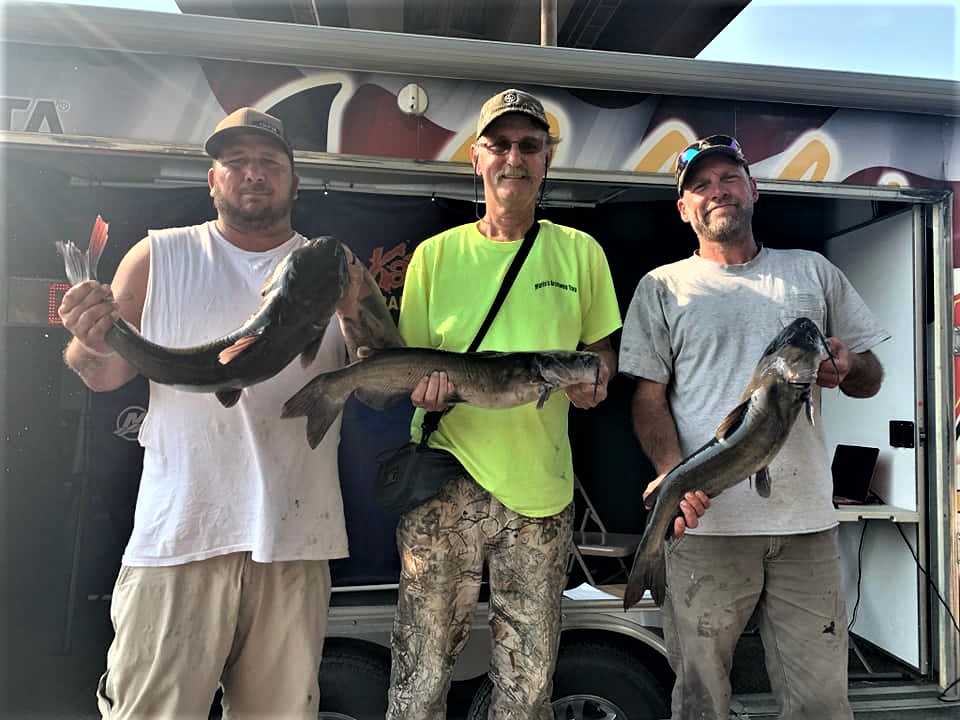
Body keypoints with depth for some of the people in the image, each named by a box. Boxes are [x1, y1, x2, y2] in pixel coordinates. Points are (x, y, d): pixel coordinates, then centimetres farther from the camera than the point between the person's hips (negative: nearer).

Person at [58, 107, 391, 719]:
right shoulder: (158, 257, 8)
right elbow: (105, 374, 6)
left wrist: (354, 317, -14)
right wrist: (95, 344, -16)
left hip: (296, 533, 2)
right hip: (179, 532, -1)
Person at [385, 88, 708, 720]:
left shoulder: (579, 251, 8)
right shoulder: (436, 253, 6)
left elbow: (602, 343, 16)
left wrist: (596, 374, -7)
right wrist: (425, 382, -14)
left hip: (542, 486, 1)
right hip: (446, 484, -1)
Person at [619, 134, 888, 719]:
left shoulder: (813, 271, 14)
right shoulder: (663, 287, 7)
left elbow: (871, 379, 17)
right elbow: (649, 396, 1)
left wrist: (847, 368, -8)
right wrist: (673, 473, -16)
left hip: (807, 517, 2)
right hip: (707, 519, -1)